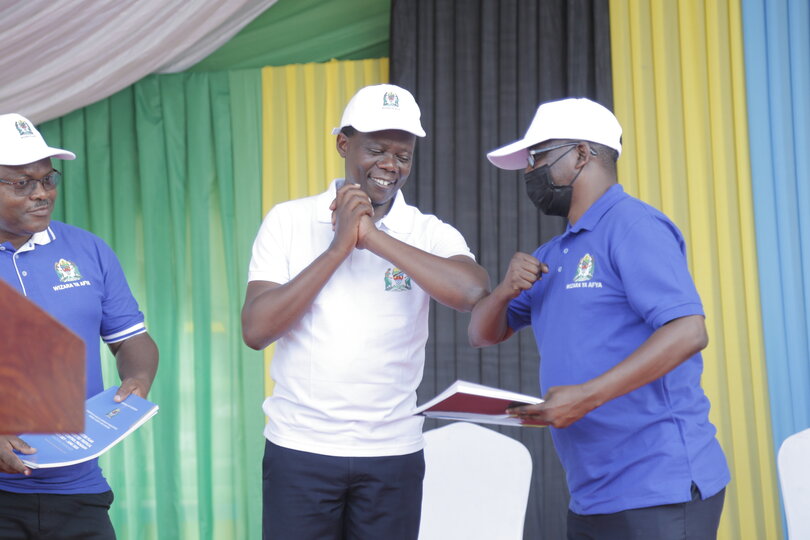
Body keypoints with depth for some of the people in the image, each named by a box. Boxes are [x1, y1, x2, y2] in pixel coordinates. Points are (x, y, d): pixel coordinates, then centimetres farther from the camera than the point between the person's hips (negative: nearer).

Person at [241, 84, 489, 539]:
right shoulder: (290, 221, 1)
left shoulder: (430, 234, 1)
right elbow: (256, 330, -8)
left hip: (393, 452, 1)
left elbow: (473, 292, -19)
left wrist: (373, 237, -17)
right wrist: (340, 246, -13)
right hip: (300, 449, 0)